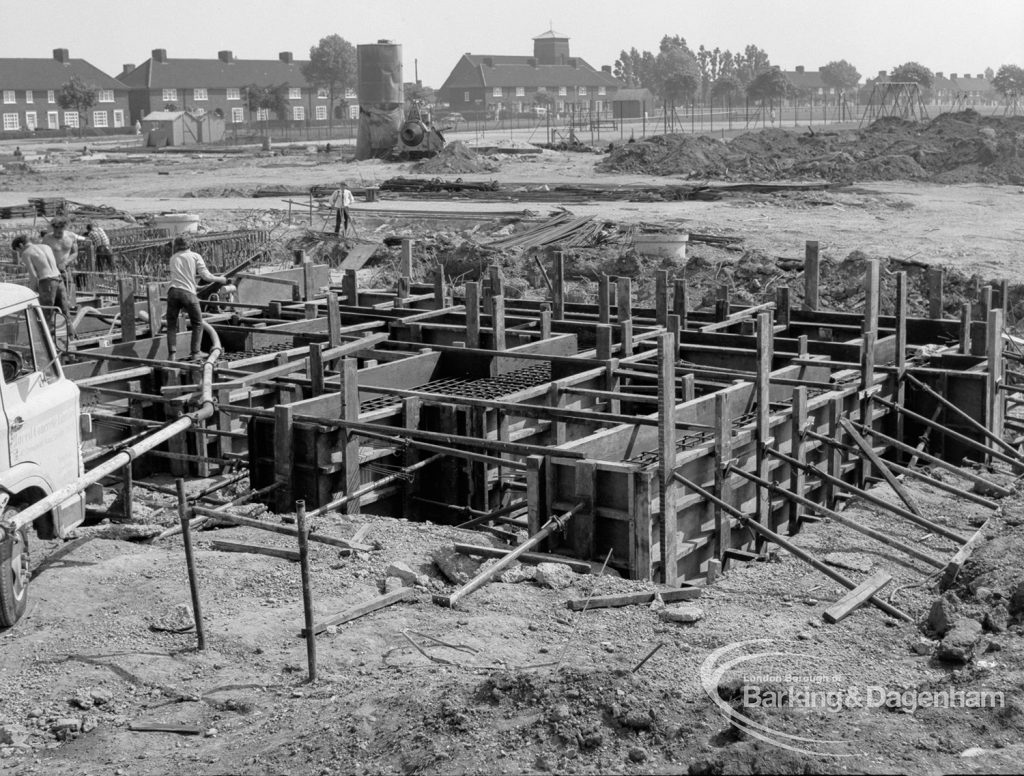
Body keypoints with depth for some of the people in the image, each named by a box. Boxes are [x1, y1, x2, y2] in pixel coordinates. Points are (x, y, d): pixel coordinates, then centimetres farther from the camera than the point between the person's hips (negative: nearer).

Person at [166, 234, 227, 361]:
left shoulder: (173, 258, 19)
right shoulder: (195, 256, 8)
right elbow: (206, 276, 0)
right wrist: (220, 279, 17)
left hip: (173, 292, 3)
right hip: (188, 293, -3)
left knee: (171, 325, 9)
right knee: (197, 324, 13)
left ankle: (171, 354, -3)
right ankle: (195, 353, 7)